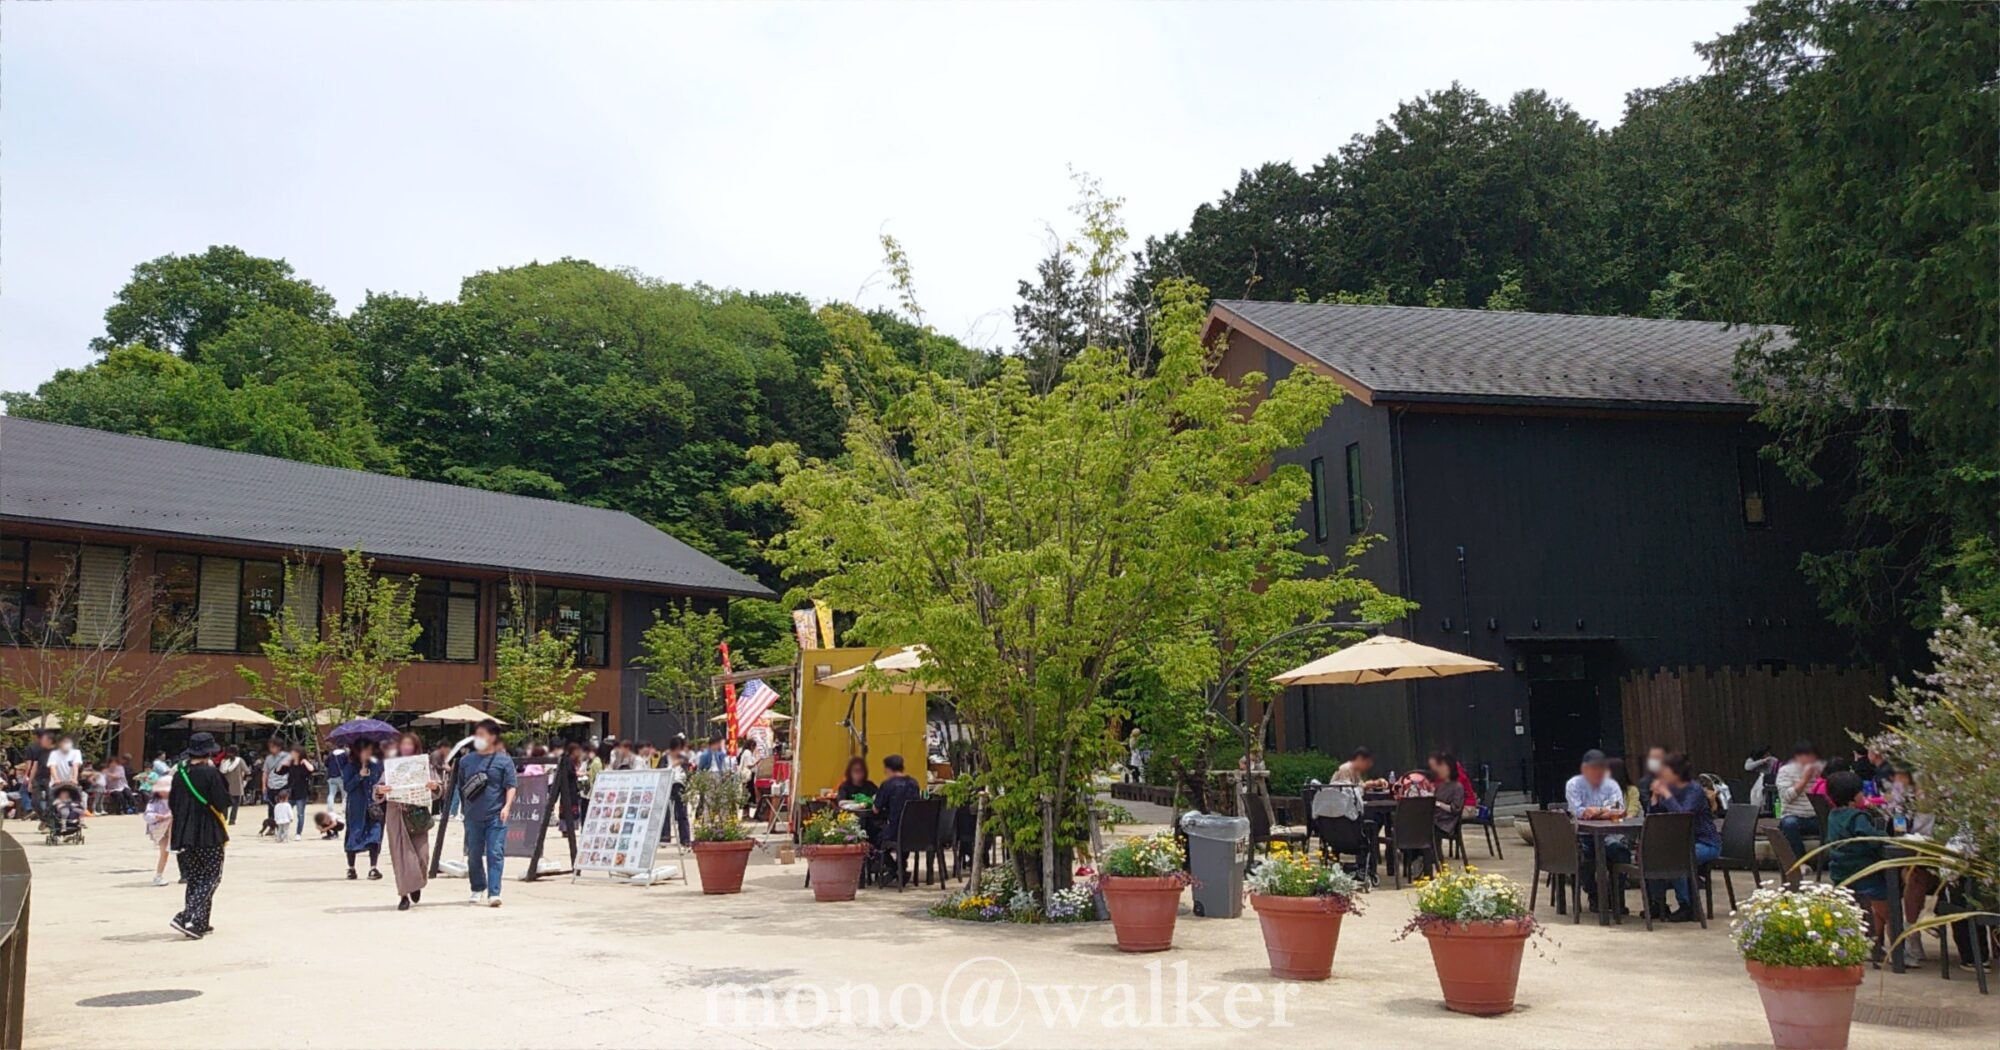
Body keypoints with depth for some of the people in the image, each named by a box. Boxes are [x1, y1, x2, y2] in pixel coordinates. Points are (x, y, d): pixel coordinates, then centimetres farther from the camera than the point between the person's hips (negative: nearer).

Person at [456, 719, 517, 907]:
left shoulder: (504, 760, 1)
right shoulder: (466, 761, 11)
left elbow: (510, 786, -3)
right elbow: (461, 787, 18)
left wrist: (507, 806, -15)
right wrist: (464, 807, 14)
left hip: (496, 816, -4)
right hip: (473, 816, 4)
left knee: (495, 854, -9)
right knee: (474, 855, 12)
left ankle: (494, 893, -11)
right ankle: (478, 889, 29)